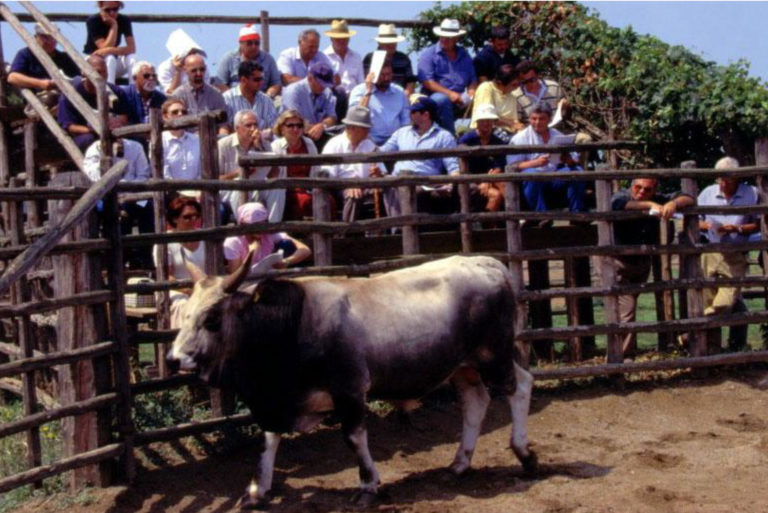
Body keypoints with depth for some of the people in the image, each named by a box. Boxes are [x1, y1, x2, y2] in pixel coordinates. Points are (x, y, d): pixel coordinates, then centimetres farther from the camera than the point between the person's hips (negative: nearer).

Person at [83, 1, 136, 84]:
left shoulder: (124, 20, -9)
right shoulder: (93, 21, -18)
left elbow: (132, 48, -19)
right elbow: (105, 48, -26)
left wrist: (110, 50, -34)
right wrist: (114, 26, -29)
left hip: (113, 65, 3)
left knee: (131, 58, -26)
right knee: (110, 58, -34)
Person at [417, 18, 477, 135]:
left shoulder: (464, 55, 21)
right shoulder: (428, 54, 5)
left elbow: (473, 80, 19)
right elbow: (426, 82, -7)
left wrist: (471, 93, -5)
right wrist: (449, 93, -16)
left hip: (459, 99, 4)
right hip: (434, 96, -4)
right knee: (442, 100, -39)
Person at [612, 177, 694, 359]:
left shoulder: (657, 201, -6)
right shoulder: (623, 197, -19)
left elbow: (689, 199, -7)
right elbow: (617, 203, -44)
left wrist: (674, 203, -30)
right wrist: (649, 205, -47)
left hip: (643, 263, 6)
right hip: (619, 263, -5)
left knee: (628, 311, 16)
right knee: (625, 313, -15)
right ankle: (624, 358, -9)